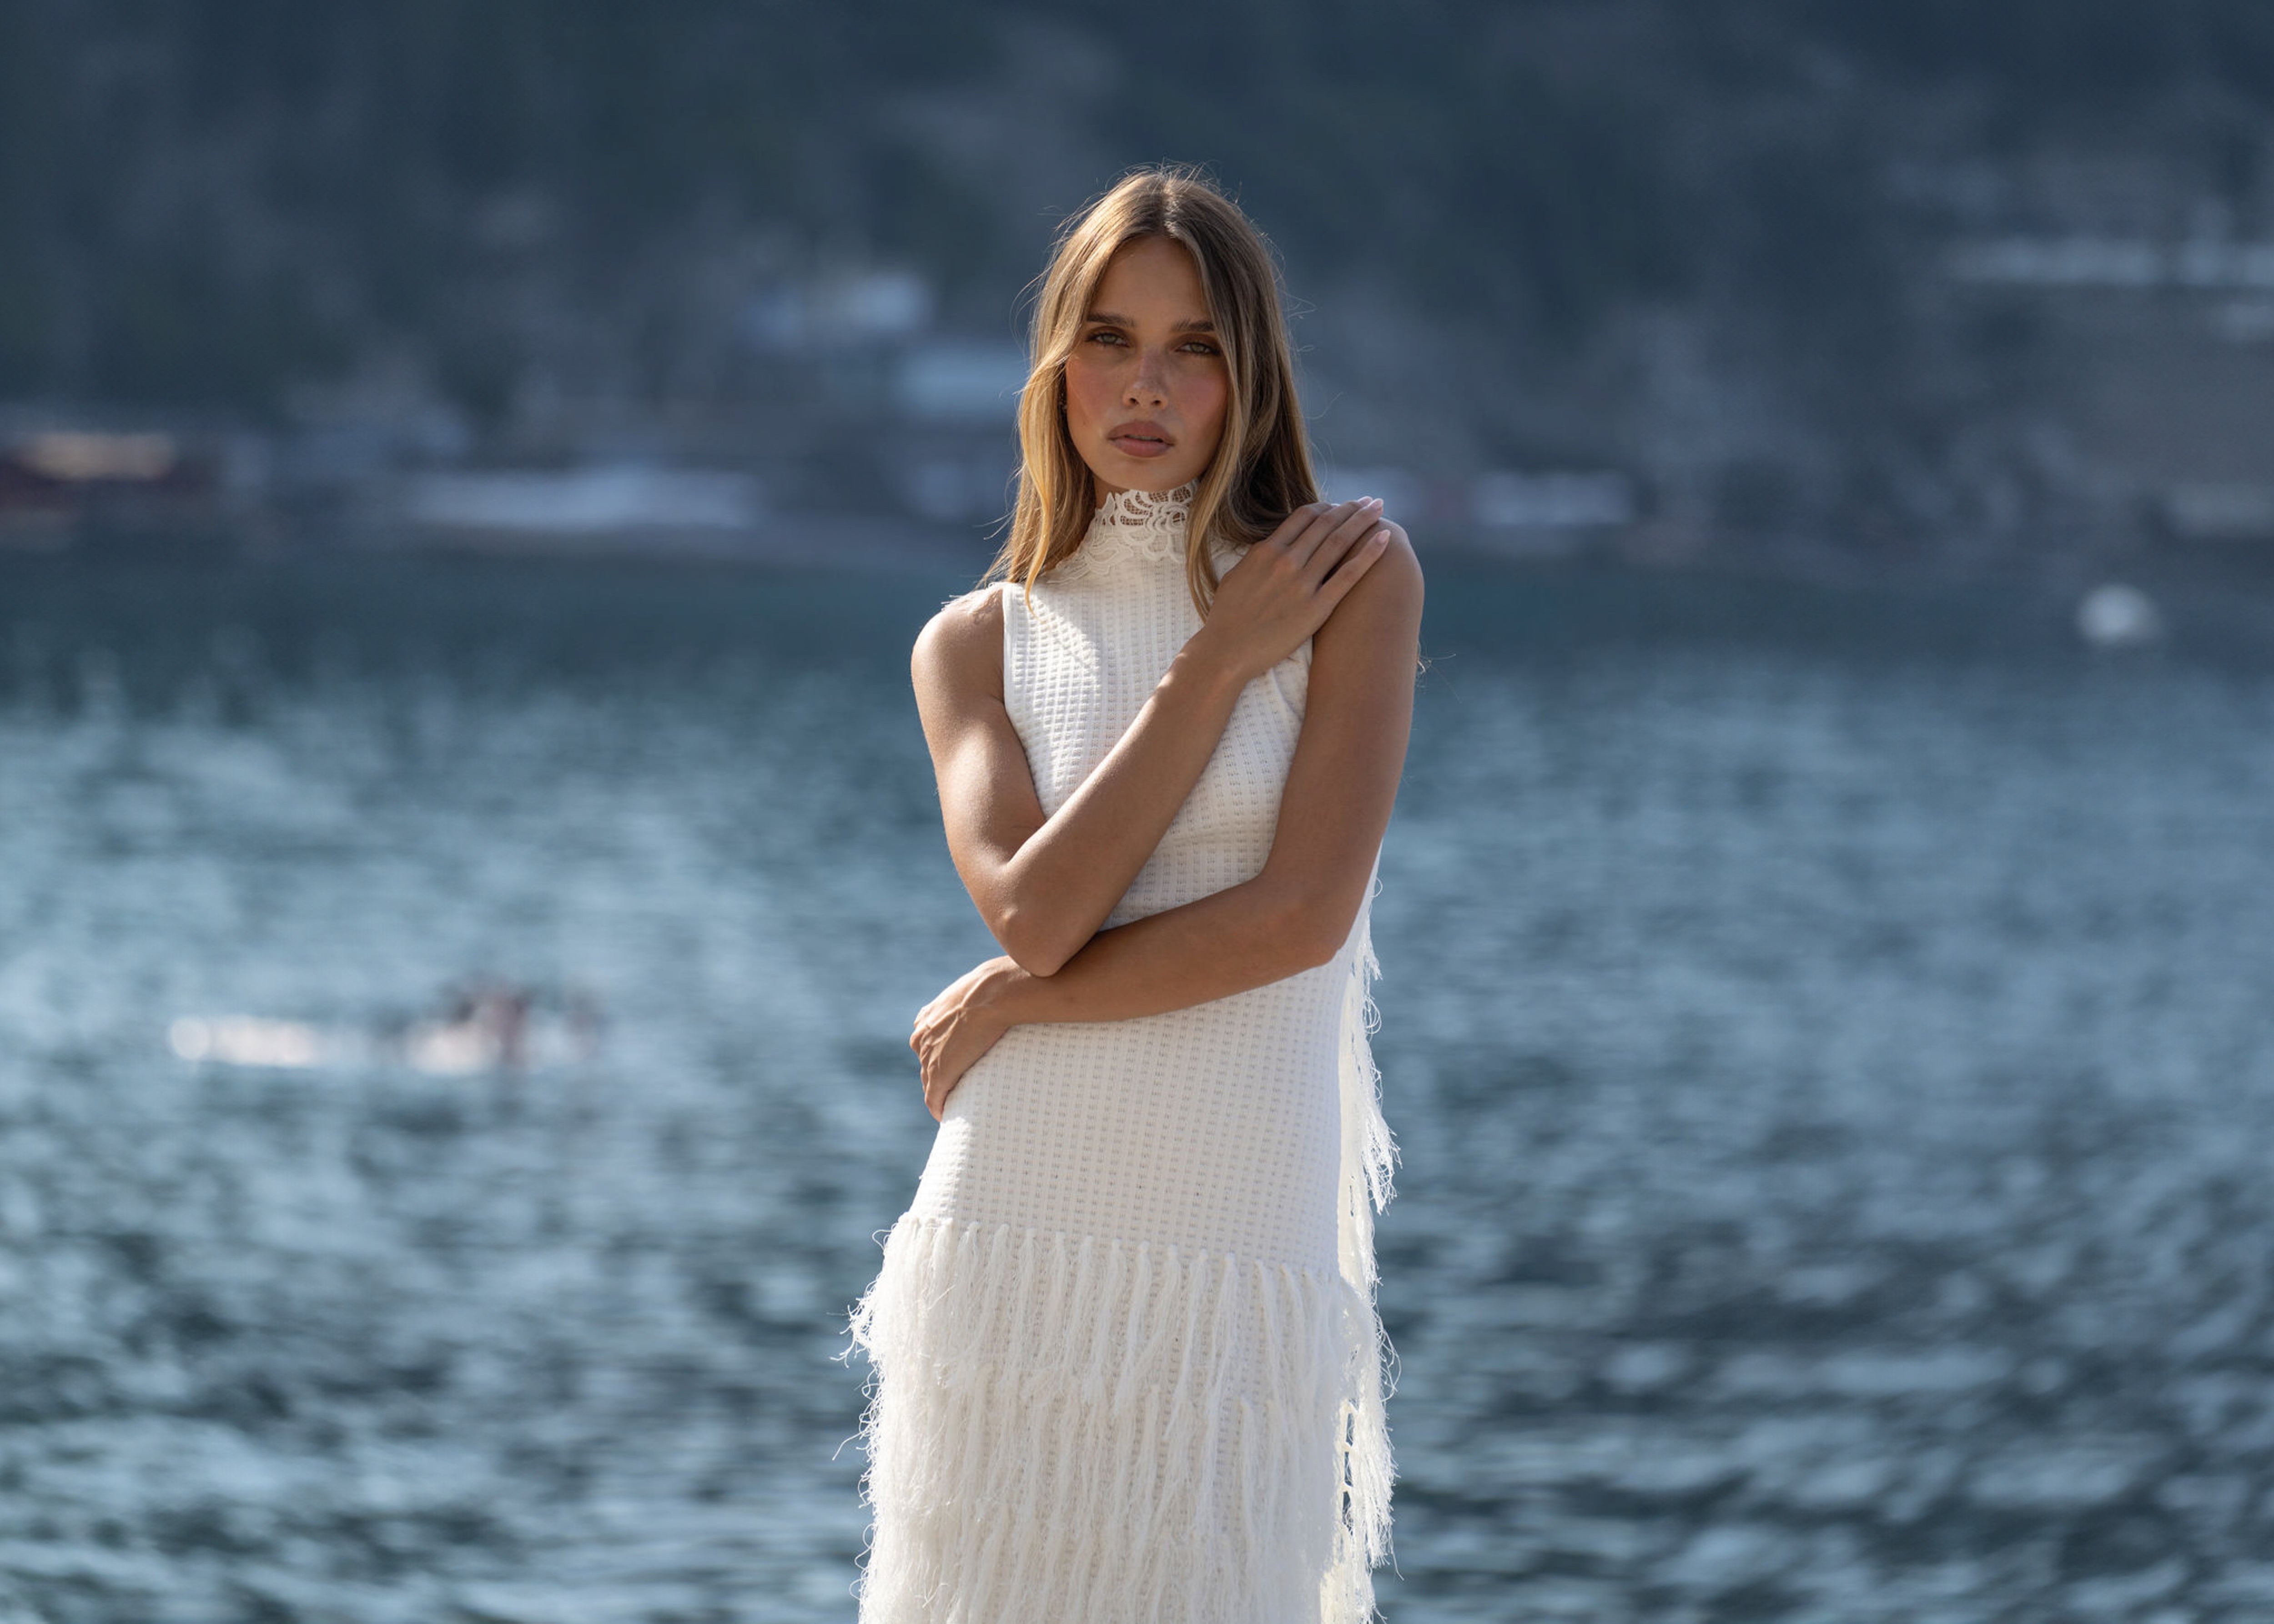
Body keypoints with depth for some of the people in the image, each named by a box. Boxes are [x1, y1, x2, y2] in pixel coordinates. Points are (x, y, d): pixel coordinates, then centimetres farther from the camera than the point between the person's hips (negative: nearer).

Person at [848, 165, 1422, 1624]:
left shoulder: (1354, 579, 1)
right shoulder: (977, 646, 9)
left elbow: (1303, 915, -9)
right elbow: (1035, 911, -9)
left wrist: (1011, 1000, -4)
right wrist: (1221, 663, -6)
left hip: (1240, 1271, -2)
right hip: (1014, 1248, 2)